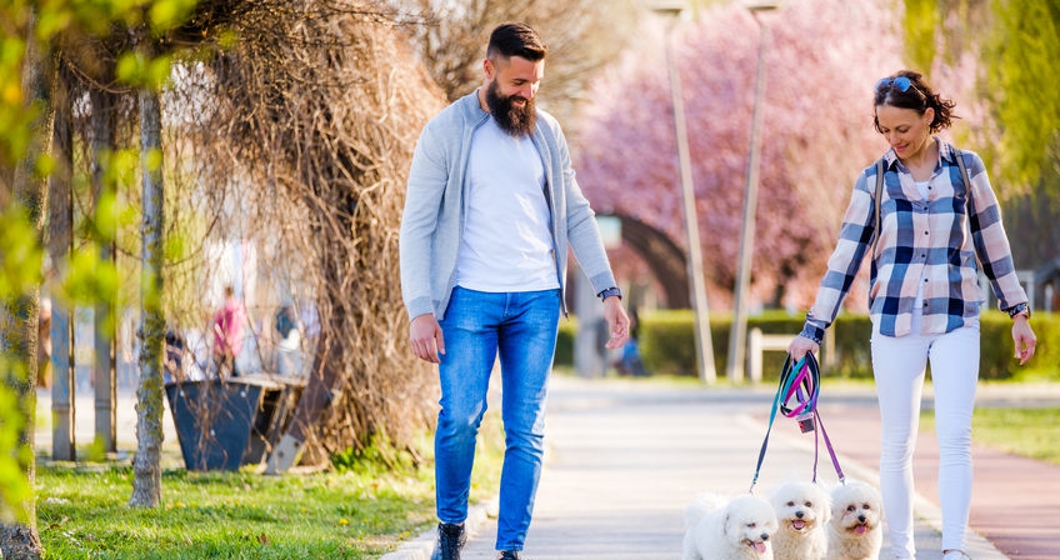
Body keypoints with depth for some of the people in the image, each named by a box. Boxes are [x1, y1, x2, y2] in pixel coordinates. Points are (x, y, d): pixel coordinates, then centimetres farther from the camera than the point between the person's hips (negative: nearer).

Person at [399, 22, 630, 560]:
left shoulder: (546, 132, 10)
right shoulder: (446, 132, -2)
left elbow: (576, 215, 15)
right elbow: (417, 225, -3)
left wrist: (608, 291, 7)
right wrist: (420, 310, -11)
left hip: (537, 301, 3)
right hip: (470, 298, -3)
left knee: (527, 430, -1)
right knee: (461, 415, -14)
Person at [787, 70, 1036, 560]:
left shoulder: (966, 168, 4)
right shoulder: (875, 180, 4)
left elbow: (992, 243, 11)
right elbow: (845, 258, 5)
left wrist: (1018, 313, 12)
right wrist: (813, 329, 1)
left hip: (957, 321, -1)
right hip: (895, 321, 1)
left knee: (955, 437, -12)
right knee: (897, 442, 2)